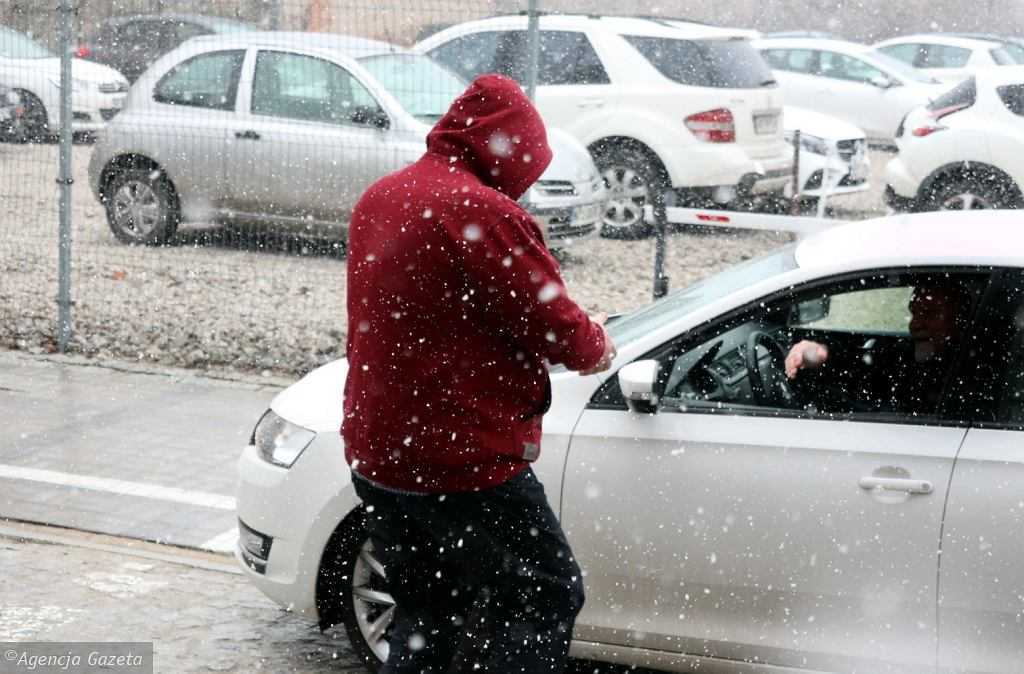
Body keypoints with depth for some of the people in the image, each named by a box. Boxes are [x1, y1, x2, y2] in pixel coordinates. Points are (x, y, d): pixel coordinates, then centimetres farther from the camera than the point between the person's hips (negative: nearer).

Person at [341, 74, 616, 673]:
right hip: (465, 463, -9)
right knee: (548, 596, 4)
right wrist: (594, 347, 7)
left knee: (426, 617, 19)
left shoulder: (381, 199, 11)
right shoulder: (483, 212, -19)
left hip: (377, 455, 9)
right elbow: (554, 323, -16)